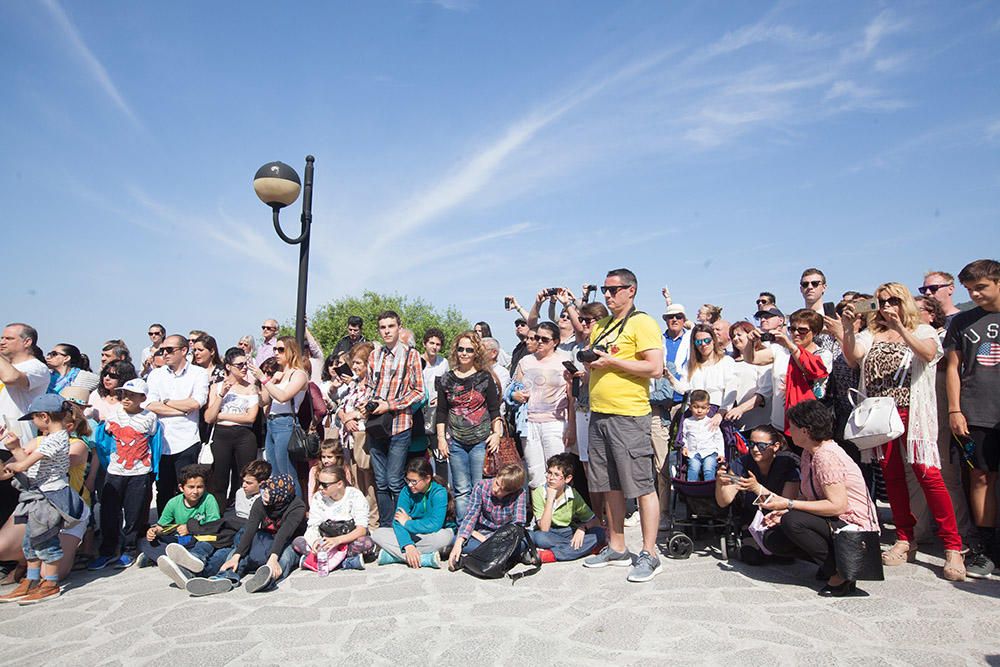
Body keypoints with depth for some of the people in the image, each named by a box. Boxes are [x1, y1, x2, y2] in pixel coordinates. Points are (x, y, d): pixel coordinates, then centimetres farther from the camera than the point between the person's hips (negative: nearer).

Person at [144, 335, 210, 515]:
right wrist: (183, 409, -8)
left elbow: (196, 403, -13)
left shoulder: (198, 373, 2)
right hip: (161, 443, 3)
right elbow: (150, 405, -4)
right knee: (163, 492, 12)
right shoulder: (156, 374, 10)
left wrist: (166, 402, -2)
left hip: (187, 443, -3)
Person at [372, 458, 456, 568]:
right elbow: (397, 521, -17)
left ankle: (392, 556, -26)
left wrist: (407, 523, -18)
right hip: (412, 535, 4)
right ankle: (425, 559, -30)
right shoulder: (406, 491, -7)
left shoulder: (439, 492, -18)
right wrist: (408, 546, -33)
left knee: (445, 536, -39)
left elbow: (435, 525, -29)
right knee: (377, 534, -16)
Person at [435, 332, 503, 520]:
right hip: (456, 442, 2)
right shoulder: (446, 379, 6)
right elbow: (441, 412, 9)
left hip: (481, 441, -2)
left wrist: (496, 433, -5)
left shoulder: (485, 377, 2)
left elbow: (494, 409, 4)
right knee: (461, 490, 5)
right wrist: (441, 438, 3)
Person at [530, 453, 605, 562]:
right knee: (540, 537, -37)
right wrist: (550, 499, -24)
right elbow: (544, 529, -19)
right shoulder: (538, 493, -12)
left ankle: (550, 555, -30)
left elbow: (595, 521, 1)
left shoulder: (573, 495, -4)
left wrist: (582, 528, -21)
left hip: (569, 534, 3)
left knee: (599, 533, -22)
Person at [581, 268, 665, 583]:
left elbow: (655, 368, -16)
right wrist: (588, 363, 8)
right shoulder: (601, 326, 18)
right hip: (599, 414, 8)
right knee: (610, 485, 14)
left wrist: (612, 361, -16)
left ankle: (649, 554, 7)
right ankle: (616, 548, 25)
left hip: (628, 415, -8)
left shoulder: (642, 323, -6)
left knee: (642, 485, -2)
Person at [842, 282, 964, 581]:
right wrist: (848, 328, -16)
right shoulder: (871, 335, 14)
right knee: (892, 476, 6)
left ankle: (953, 547, -2)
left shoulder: (922, 331, 7)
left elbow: (928, 354, -15)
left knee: (927, 473, -11)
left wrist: (900, 328, -26)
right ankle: (905, 541, 16)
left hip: (912, 413, -3)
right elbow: (852, 358, -2)